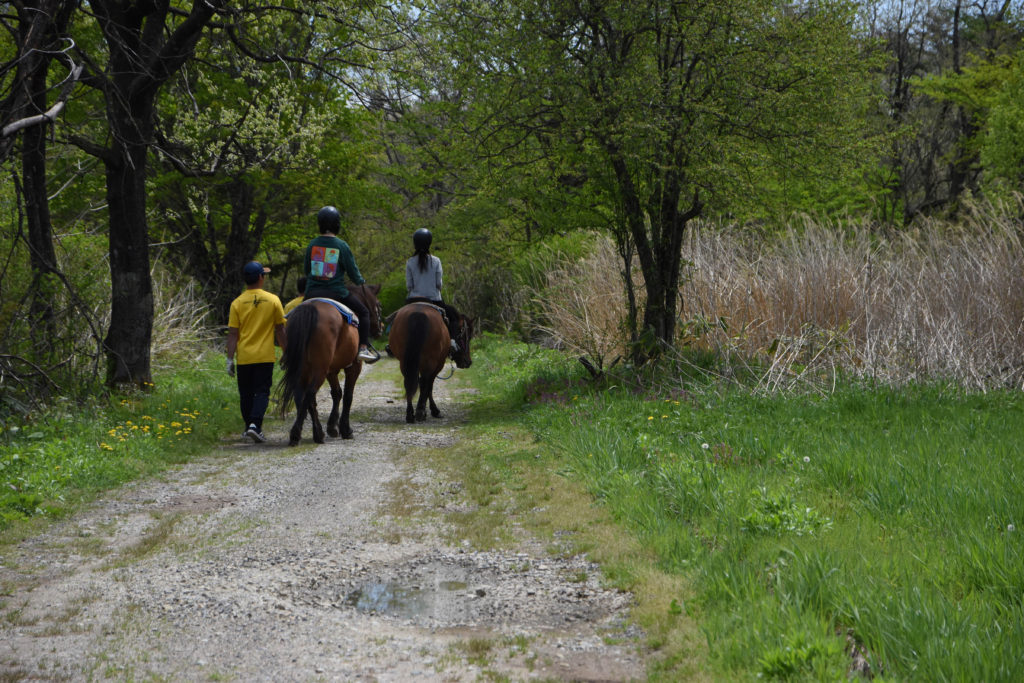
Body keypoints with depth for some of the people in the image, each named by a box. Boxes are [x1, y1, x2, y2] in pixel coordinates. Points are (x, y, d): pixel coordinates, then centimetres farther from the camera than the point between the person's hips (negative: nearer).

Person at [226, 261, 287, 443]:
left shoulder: (237, 303, -3)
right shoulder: (273, 300, -3)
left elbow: (232, 334, -4)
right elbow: (280, 330, 2)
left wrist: (230, 358, 1)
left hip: (244, 357, 1)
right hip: (265, 356, -1)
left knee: (246, 394, 14)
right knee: (262, 392, 1)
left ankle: (249, 426, 25)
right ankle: (255, 424, -17)